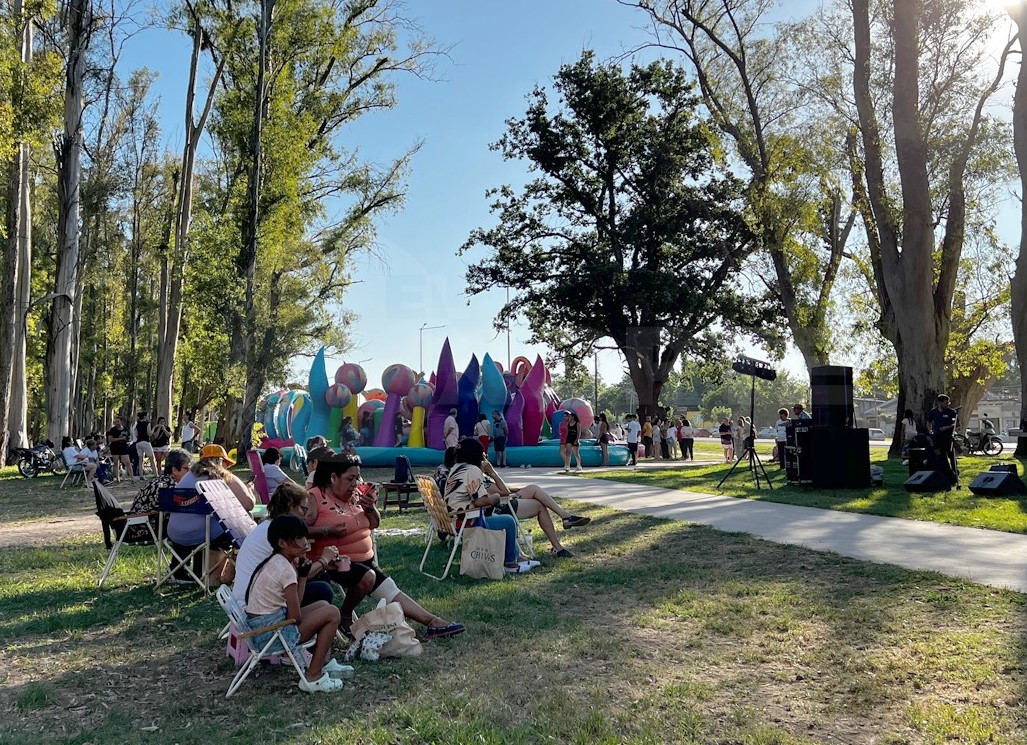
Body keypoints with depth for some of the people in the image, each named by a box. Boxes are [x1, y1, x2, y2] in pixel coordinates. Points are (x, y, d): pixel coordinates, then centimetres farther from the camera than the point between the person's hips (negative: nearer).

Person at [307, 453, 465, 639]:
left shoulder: (355, 495, 9)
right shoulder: (316, 497, -11)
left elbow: (375, 524, 15)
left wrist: (370, 508, -5)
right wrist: (328, 530, -31)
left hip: (365, 560, 8)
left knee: (392, 590, -1)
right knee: (367, 576, -31)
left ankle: (432, 622, -4)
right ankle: (345, 618, -7)